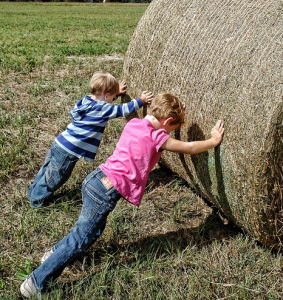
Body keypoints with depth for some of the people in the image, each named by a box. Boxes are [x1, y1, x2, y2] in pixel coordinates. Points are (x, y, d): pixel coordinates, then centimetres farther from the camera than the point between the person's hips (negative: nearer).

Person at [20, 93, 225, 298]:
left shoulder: (134, 124, 9)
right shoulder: (155, 137, -11)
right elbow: (189, 148, -1)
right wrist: (214, 140, 14)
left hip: (95, 179, 9)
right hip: (106, 192, -9)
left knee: (95, 228, 28)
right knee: (80, 240, 4)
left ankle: (54, 254, 44)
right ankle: (36, 283, 12)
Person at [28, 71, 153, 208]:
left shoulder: (86, 99, 7)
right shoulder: (102, 109, -16)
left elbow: (101, 95, 29)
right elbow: (124, 109, -8)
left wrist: (116, 90, 35)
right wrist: (141, 100, 2)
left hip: (58, 144, 8)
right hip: (68, 152, -8)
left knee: (47, 170, 24)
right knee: (55, 177, 9)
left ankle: (33, 192, 41)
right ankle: (38, 200, 24)